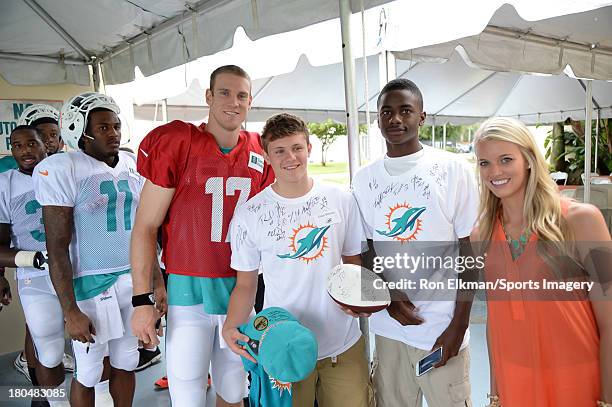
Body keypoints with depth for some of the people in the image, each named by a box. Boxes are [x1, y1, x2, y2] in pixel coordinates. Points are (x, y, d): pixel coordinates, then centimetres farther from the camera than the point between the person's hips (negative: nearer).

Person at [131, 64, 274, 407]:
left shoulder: (260, 154, 2)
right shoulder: (175, 144, -9)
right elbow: (146, 227, -7)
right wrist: (142, 300, -10)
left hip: (241, 288, 4)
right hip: (189, 288, -3)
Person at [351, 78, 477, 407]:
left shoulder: (452, 170, -6)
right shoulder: (364, 179, 4)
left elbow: (470, 251, -4)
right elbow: (365, 251, 9)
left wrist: (459, 326, -8)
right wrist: (389, 297, -7)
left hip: (443, 329, -3)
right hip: (387, 328, 3)